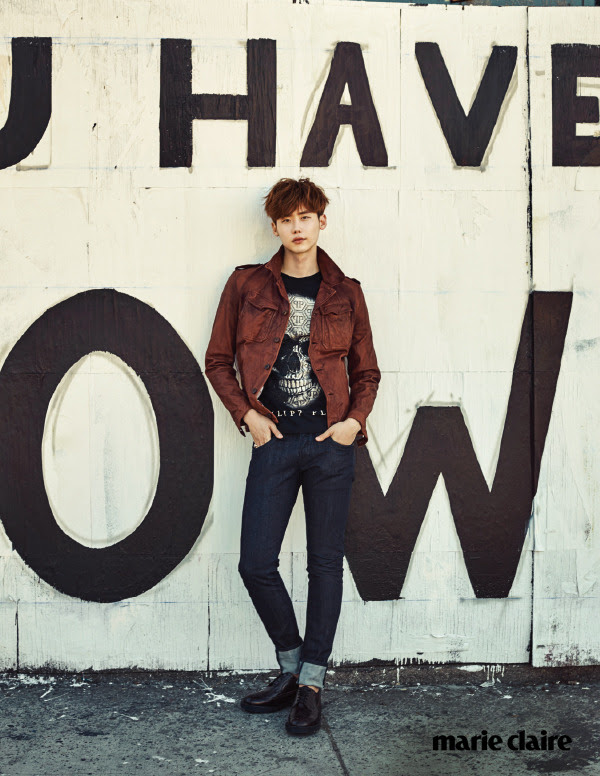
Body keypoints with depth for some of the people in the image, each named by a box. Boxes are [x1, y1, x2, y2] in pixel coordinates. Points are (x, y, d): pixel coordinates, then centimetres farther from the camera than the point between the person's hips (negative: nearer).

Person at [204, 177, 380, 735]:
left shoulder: (345, 292, 7)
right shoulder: (247, 285, 6)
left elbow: (366, 371, 13)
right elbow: (218, 360, 9)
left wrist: (355, 420, -4)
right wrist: (247, 415, -3)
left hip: (331, 442, 0)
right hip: (274, 440, 1)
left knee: (325, 562, 4)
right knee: (255, 562, -2)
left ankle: (311, 684, 17)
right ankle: (291, 667, 21)